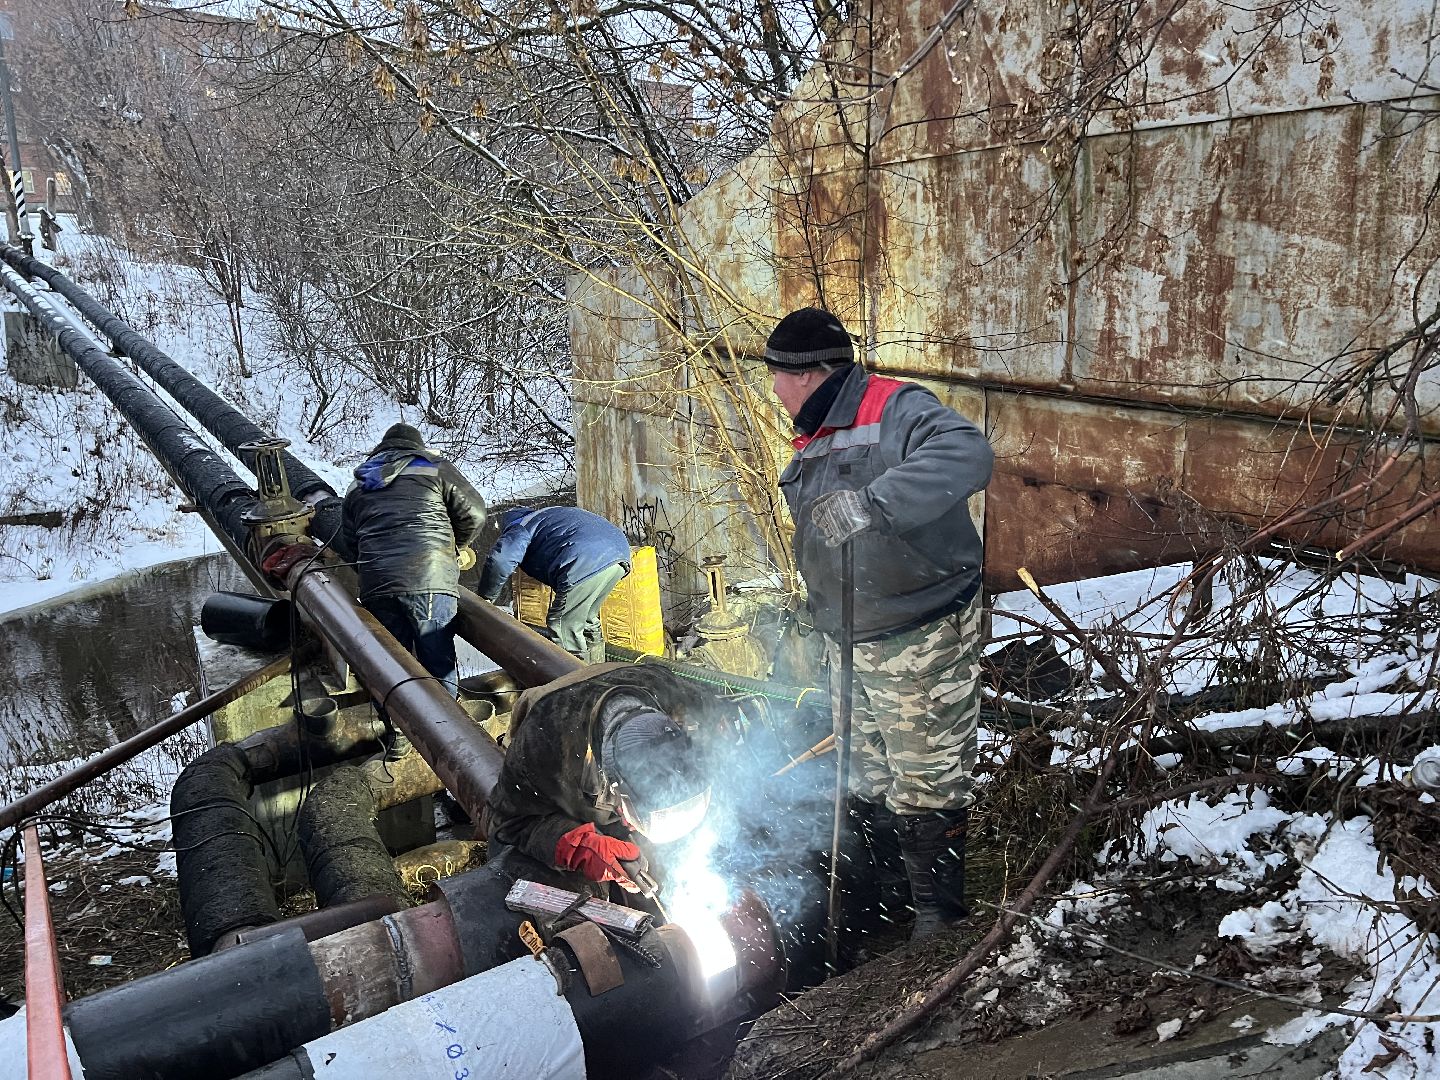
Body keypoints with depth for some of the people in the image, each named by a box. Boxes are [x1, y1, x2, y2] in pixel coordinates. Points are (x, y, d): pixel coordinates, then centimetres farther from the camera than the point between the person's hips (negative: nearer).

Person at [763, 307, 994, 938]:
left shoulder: (898, 411, -17)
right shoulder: (812, 444, 11)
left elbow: (968, 456, -38)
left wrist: (872, 503, -44)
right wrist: (819, 622, 21)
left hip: (920, 643, -9)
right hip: (847, 644, 9)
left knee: (924, 789, 3)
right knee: (867, 784, 19)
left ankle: (940, 920, 22)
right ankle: (889, 897, 38)